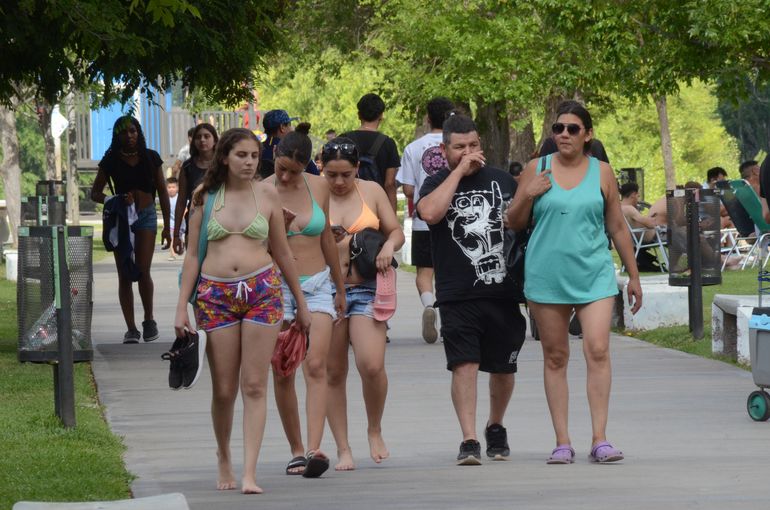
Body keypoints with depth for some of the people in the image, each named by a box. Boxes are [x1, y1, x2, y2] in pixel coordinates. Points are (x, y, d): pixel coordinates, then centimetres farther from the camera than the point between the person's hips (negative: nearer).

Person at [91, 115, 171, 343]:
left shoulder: (151, 158, 2)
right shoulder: (111, 160, 1)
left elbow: (162, 192, 8)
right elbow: (95, 193, 4)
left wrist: (167, 227, 6)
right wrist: (117, 200, -15)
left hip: (146, 216, -1)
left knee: (142, 271, -13)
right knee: (124, 275, 0)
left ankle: (149, 320, 6)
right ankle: (131, 329, 3)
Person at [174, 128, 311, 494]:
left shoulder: (266, 194, 7)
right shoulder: (205, 197, 6)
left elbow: (282, 252, 14)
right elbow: (192, 255, 8)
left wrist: (301, 303, 17)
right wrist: (182, 307, 2)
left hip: (262, 291, 0)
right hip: (215, 294, 0)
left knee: (254, 386, -7)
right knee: (224, 390, 3)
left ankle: (249, 473, -9)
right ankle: (224, 458, 27)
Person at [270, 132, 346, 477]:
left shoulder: (318, 187, 4)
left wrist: (340, 287, 22)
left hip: (317, 285, 1)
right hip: (277, 288, -1)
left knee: (316, 367, -14)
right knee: (283, 374, 1)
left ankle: (315, 449, -23)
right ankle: (296, 450, 12)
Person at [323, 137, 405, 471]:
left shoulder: (371, 192, 8)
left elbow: (396, 231, 14)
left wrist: (388, 246, -7)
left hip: (366, 289, 0)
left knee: (372, 365, -16)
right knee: (333, 373, 3)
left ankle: (375, 430, 8)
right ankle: (343, 449, 11)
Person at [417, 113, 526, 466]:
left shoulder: (502, 181, 10)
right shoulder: (437, 184, 3)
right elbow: (429, 212, -20)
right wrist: (459, 171, -15)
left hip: (503, 291, 3)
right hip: (458, 296, -3)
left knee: (503, 367, 11)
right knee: (465, 364, -15)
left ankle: (496, 428, 34)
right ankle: (469, 440, -16)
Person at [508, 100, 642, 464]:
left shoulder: (601, 173, 7)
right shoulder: (536, 169, 6)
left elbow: (617, 227, 14)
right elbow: (513, 223, 11)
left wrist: (633, 275, 15)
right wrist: (528, 195, -8)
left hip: (594, 274, -1)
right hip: (546, 277, 1)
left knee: (598, 351, -12)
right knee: (555, 357, 3)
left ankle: (599, 440, -12)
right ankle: (562, 443, 7)